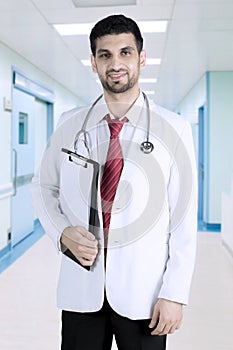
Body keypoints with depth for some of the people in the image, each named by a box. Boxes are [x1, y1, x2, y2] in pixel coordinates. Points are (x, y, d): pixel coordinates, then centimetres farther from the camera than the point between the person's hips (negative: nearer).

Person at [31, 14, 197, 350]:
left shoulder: (173, 129, -7)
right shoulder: (70, 124, 0)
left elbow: (184, 218, -6)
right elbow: (44, 187, 11)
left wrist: (175, 294, -8)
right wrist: (62, 232, -7)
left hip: (143, 291, -1)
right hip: (81, 287, 2)